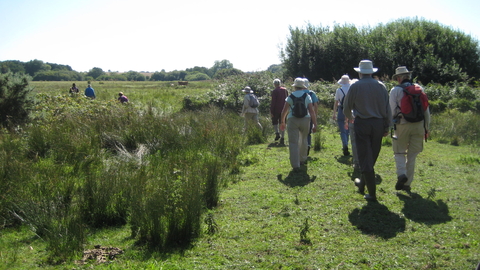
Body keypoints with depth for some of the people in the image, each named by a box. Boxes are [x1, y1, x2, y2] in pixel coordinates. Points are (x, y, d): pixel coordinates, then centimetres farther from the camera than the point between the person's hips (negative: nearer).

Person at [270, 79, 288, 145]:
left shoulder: (274, 91, -9)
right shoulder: (285, 90, 8)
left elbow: (273, 102, -12)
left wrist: (271, 111, -9)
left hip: (277, 110, -4)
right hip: (284, 109, 4)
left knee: (274, 121, 15)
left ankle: (277, 133, -6)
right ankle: (282, 138, 4)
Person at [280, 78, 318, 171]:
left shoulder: (290, 97, 1)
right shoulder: (307, 96, 3)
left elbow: (284, 111, 1)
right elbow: (312, 111, -3)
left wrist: (282, 122, 16)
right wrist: (315, 125, 1)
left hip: (292, 121, -2)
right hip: (305, 120, 2)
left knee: (293, 142, -2)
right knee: (303, 140, 22)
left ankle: (295, 165, -8)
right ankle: (302, 160, 35)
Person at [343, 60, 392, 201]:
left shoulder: (355, 86, -3)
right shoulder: (381, 86, 3)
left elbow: (346, 108, 4)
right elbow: (387, 109, 3)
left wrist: (351, 118, 25)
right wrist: (387, 126, 11)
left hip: (362, 123, -3)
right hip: (378, 123, 3)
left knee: (365, 158, 0)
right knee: (372, 157, 17)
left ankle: (372, 193, -2)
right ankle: (362, 183, 34)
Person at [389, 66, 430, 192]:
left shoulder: (395, 90, -2)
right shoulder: (420, 89, 7)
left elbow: (392, 110, -3)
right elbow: (426, 110, 9)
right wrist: (426, 127, 16)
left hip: (402, 125, -3)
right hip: (419, 125, 3)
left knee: (399, 152, 12)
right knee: (412, 156, 10)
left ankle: (401, 174, -13)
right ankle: (407, 184, 14)